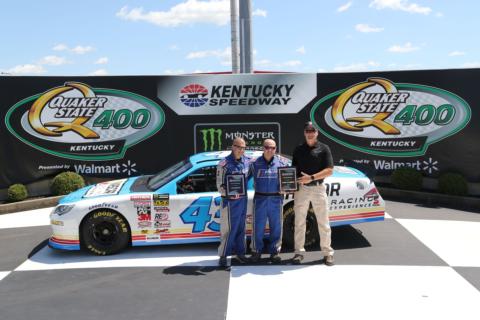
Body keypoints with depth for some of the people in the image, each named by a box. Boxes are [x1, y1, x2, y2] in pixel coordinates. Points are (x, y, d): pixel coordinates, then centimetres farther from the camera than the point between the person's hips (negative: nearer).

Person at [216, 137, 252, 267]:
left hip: (243, 199, 5)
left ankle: (240, 252, 26)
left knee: (241, 227, 14)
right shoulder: (224, 164, -11)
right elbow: (219, 185, -10)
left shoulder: (247, 161, 4)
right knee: (228, 229, -2)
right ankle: (223, 255, 7)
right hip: (230, 201, -5)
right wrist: (228, 194, -25)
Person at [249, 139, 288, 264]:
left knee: (276, 226, 7)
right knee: (258, 226, 3)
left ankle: (274, 251, 19)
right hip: (260, 199, -1)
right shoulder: (255, 163, 2)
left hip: (276, 199, 1)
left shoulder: (282, 162, 4)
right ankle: (256, 251, 17)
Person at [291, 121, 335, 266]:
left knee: (323, 222, 2)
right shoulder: (298, 149, 9)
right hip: (301, 189, 2)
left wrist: (311, 177, -17)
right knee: (299, 222, 6)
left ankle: (327, 252, 12)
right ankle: (299, 252, 15)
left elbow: (329, 170, -7)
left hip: (318, 188, -2)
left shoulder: (323, 148, 0)